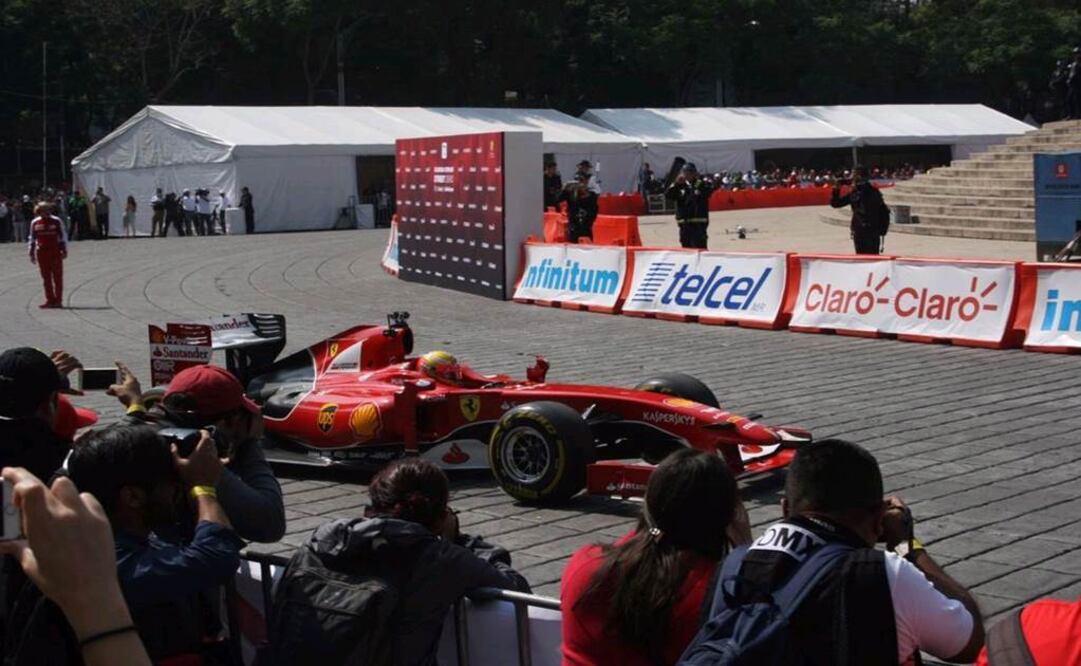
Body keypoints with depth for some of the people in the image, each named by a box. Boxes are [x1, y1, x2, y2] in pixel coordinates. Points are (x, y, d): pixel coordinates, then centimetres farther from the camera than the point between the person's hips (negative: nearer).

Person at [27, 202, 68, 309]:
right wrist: (31, 253, 12)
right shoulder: (35, 223, 7)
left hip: (55, 252, -3)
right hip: (41, 252, 3)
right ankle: (50, 300, 10)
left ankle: (58, 300, 4)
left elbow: (63, 236, 3)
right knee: (46, 278, 5)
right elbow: (32, 239, 14)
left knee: (57, 277, -1)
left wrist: (64, 250, 0)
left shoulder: (56, 221, -1)